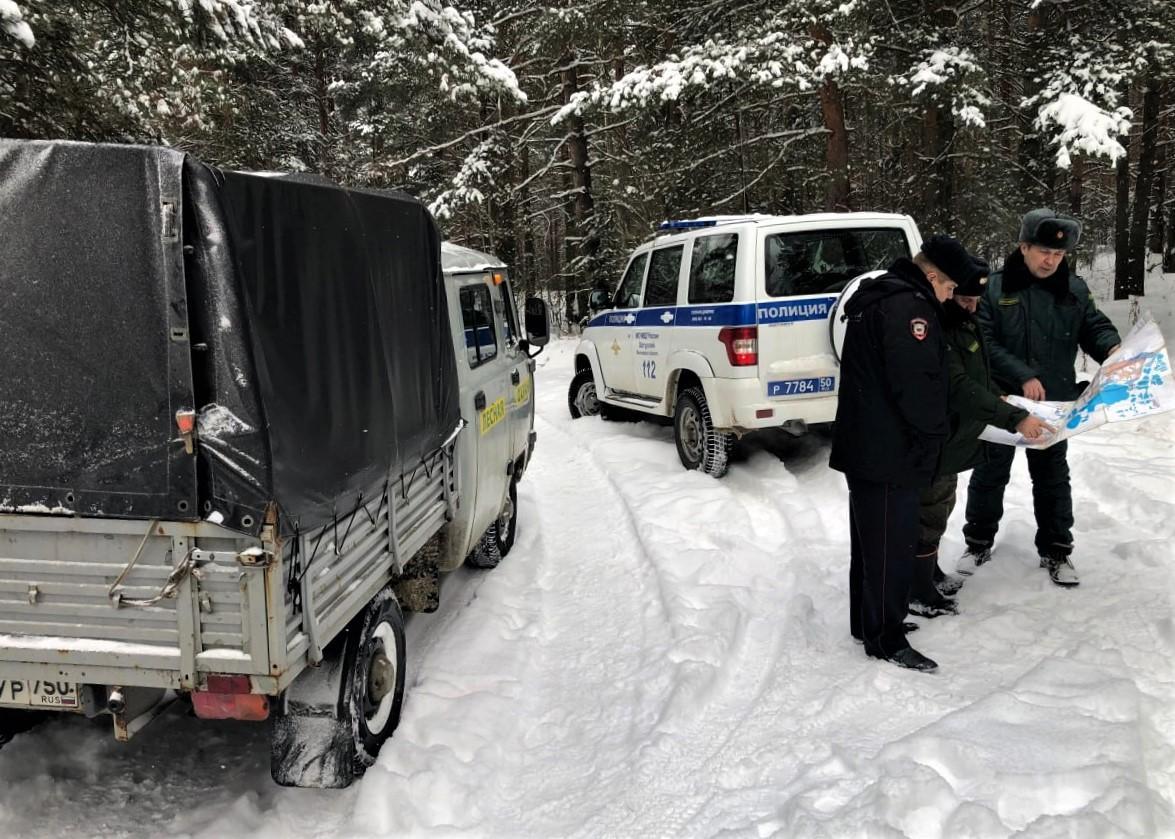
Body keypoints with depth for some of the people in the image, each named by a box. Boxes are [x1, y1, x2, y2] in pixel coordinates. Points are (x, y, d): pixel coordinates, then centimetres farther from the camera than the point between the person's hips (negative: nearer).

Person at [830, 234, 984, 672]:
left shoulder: (877, 298, 17)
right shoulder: (908, 306, -18)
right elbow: (917, 382, -24)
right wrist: (935, 434, -9)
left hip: (864, 445, 11)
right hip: (891, 452, -11)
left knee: (869, 540, 19)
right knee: (891, 545, -2)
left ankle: (867, 621, 31)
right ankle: (886, 640, 7)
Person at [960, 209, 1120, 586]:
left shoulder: (1074, 288, 0)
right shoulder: (994, 288, -10)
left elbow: (1094, 326, 5)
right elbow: (985, 343, -15)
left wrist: (1112, 348, -18)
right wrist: (1023, 377, -23)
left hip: (1054, 402, 2)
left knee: (1052, 477, 13)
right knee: (989, 474, 11)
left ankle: (1056, 551, 26)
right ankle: (979, 542, 27)